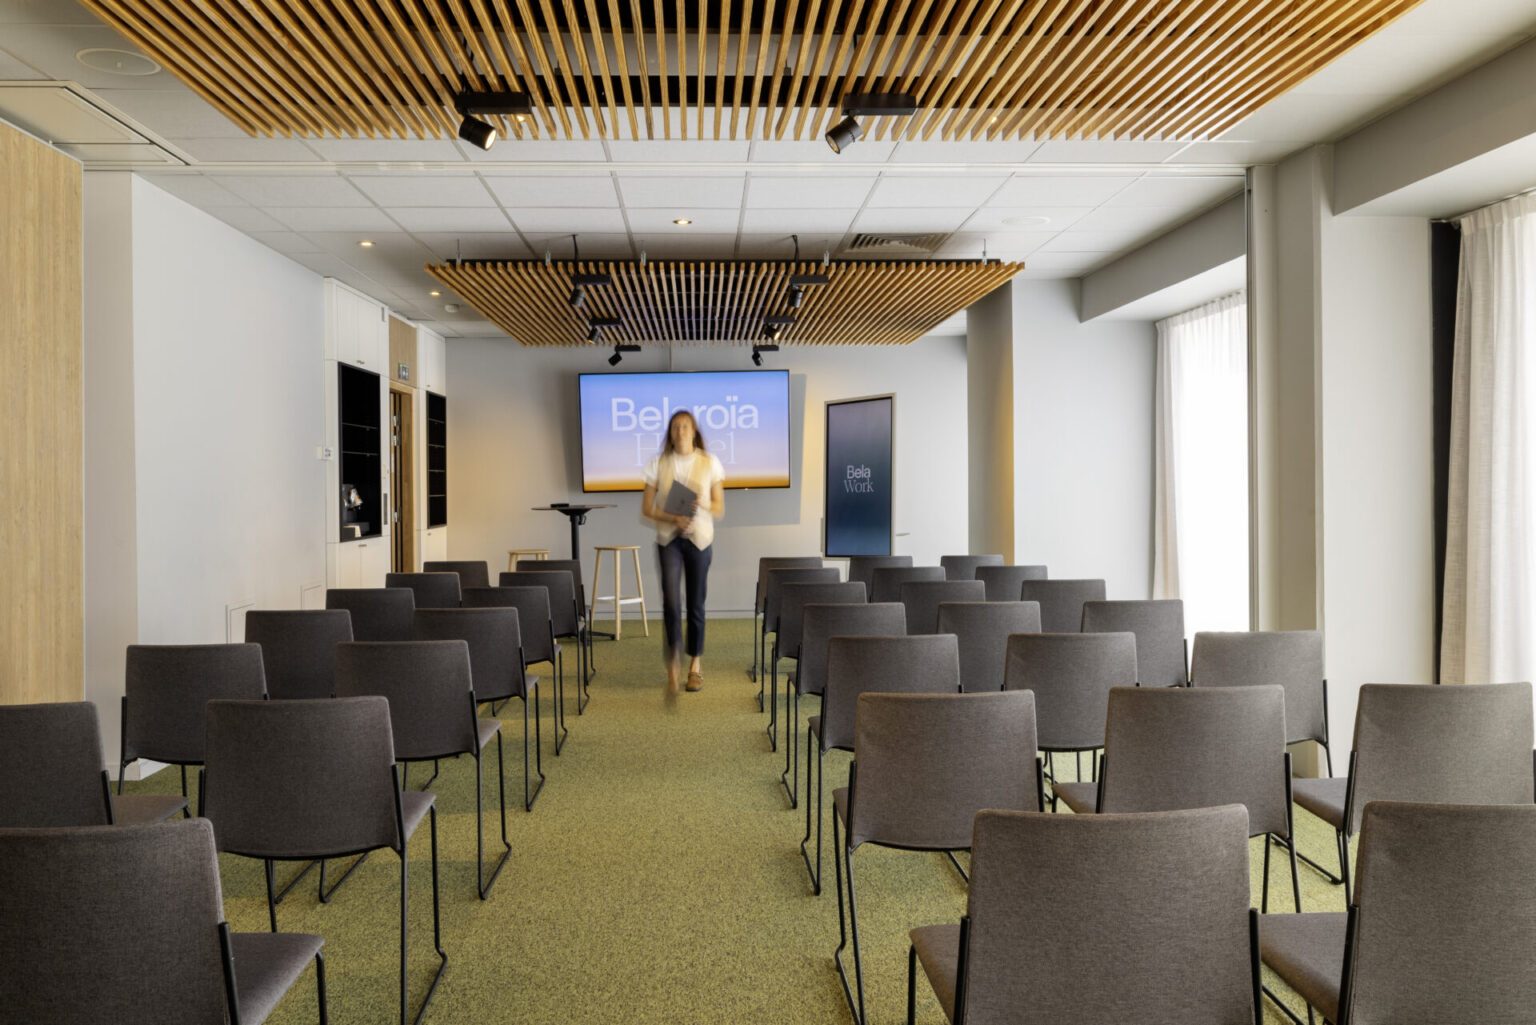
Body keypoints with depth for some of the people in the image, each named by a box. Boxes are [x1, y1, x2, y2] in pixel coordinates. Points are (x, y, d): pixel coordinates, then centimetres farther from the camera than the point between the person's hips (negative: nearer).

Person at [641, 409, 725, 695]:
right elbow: (646, 507, 2)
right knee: (670, 599, -17)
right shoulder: (658, 464, 2)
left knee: (696, 603, 7)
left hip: (700, 538, 0)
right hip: (669, 538, 0)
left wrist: (702, 506, -18)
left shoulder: (710, 462, 1)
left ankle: (695, 664, 23)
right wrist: (672, 518, -15)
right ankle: (673, 661, -4)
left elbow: (720, 508, 3)